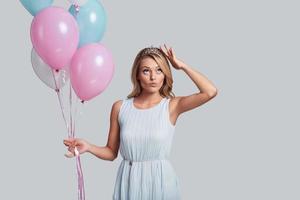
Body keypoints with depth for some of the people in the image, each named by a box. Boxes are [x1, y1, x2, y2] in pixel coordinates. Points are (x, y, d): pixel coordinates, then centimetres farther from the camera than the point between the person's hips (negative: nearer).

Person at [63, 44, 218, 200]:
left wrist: (181, 65, -11)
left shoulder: (172, 106, -5)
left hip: (161, 181, -1)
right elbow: (111, 153, 6)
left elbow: (210, 92, -19)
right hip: (129, 181, 1)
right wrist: (88, 147, -13)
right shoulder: (120, 107, -1)